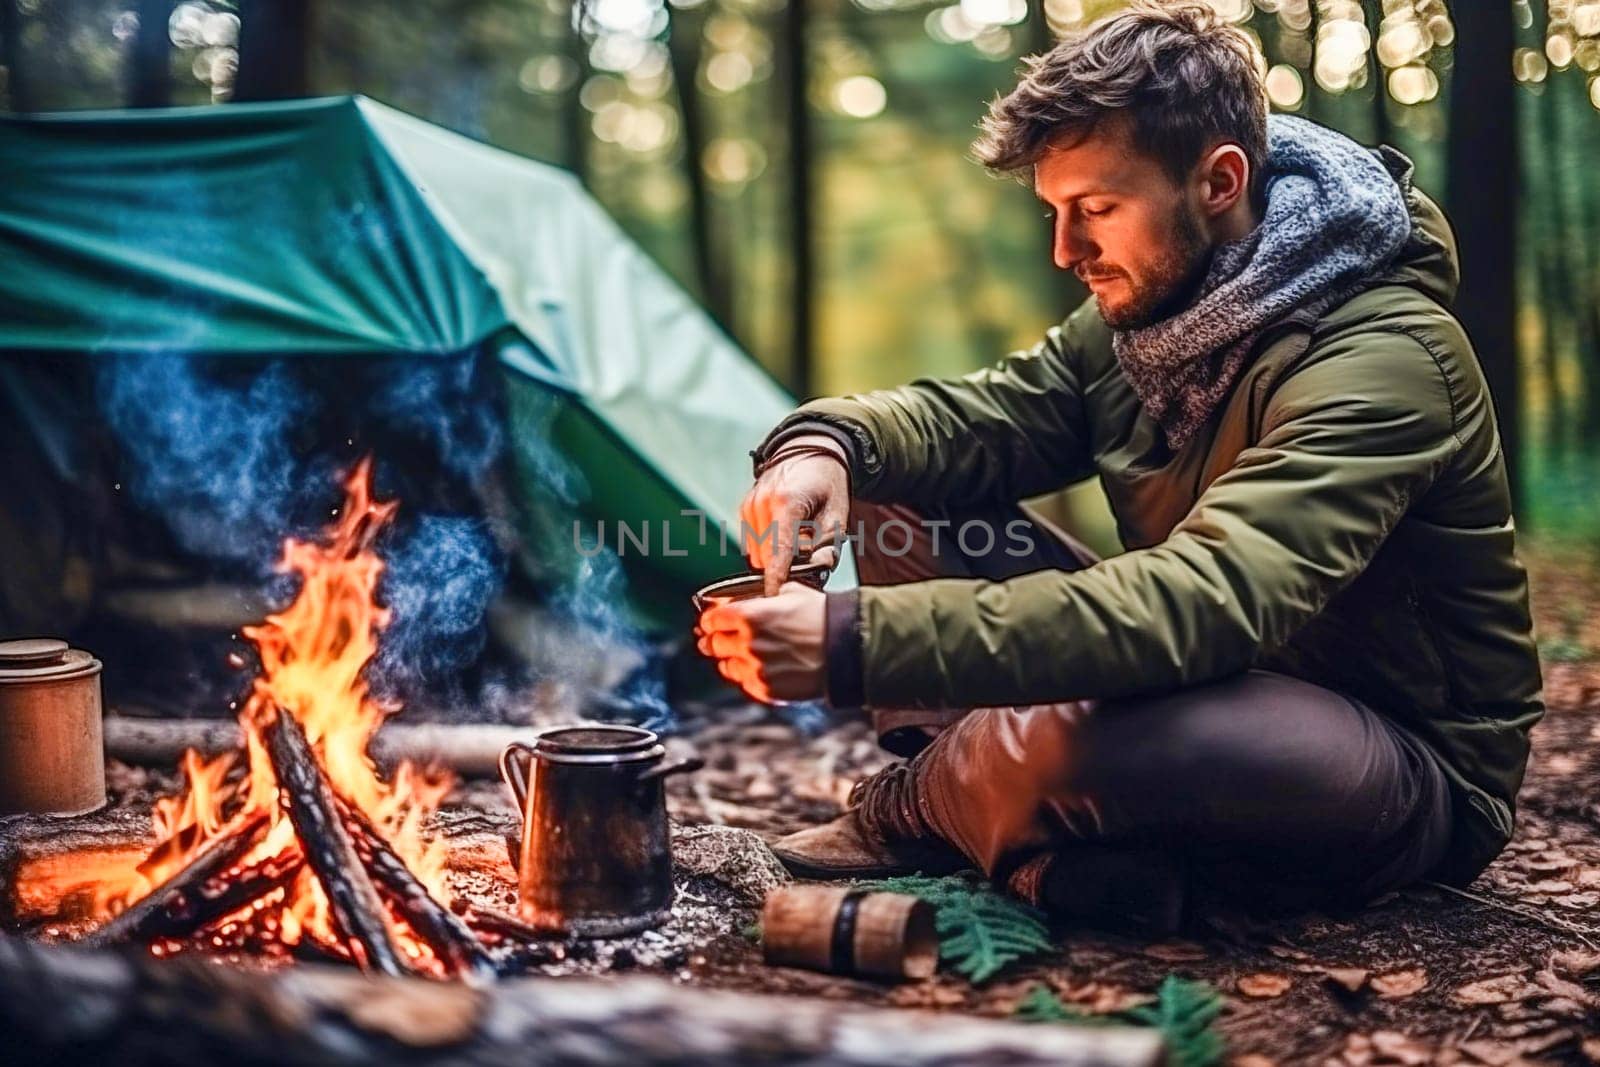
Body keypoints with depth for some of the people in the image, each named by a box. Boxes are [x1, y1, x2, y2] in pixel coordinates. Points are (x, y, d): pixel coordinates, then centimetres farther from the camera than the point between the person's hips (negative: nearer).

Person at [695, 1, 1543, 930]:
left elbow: (1203, 602, -39)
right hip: (1210, 697, 7)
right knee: (898, 496, -3)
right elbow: (979, 418, 1)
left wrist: (856, 643, -45)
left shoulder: (1382, 360, -27)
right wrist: (827, 442, -24)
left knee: (1047, 736, -38)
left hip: (1415, 778, -7)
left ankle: (916, 809, -4)